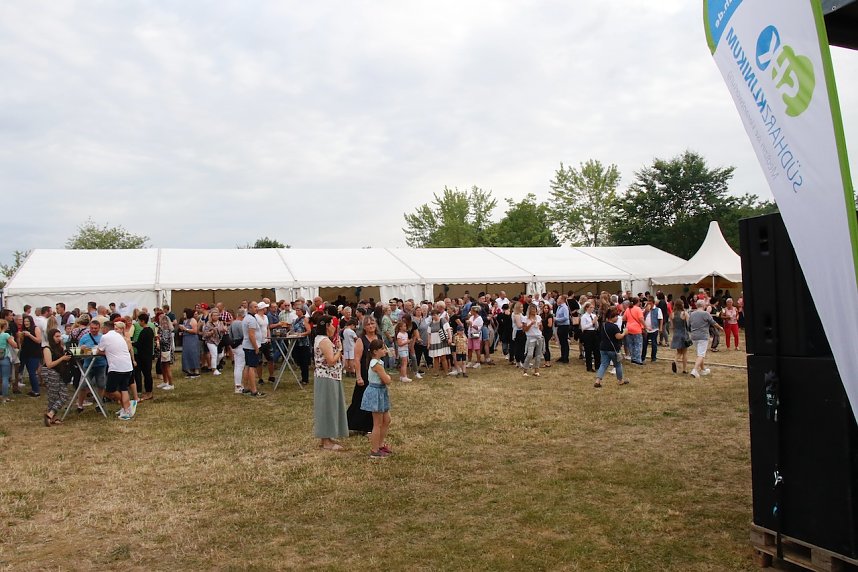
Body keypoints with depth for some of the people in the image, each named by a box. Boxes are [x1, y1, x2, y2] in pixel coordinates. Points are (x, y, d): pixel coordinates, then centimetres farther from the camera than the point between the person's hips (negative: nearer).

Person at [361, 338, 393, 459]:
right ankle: (374, 451, 8)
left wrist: (385, 377, -6)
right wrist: (388, 376, -4)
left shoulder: (376, 362, 8)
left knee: (386, 420, 18)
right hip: (376, 393, -10)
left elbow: (384, 380, 13)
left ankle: (380, 444, 31)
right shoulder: (377, 364, -22)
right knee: (378, 424, -1)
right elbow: (387, 380, -23)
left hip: (381, 392, 10)